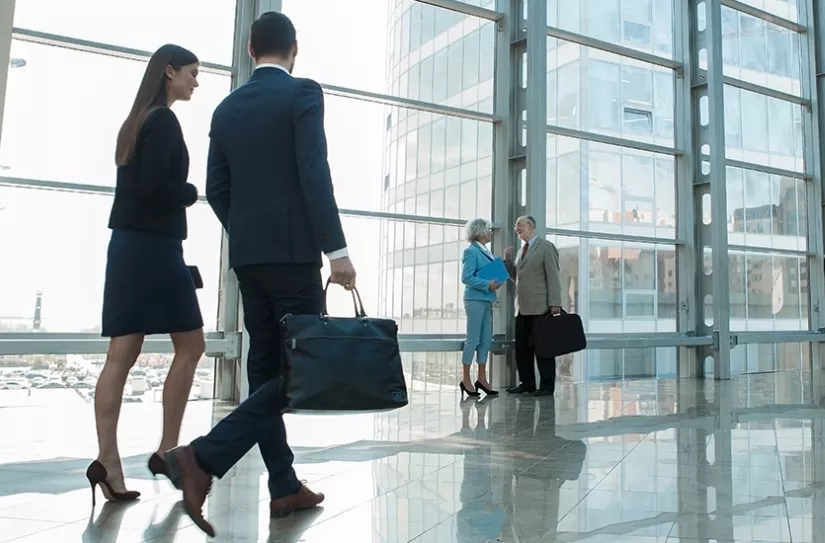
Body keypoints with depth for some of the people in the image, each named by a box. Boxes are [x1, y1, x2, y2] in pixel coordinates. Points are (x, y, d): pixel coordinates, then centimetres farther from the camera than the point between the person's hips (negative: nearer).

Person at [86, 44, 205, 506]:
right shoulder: (164, 120, -8)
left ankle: (108, 461, 1)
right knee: (190, 346, 1)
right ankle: (167, 451, 7)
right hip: (153, 246, -9)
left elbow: (136, 184, 18)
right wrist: (193, 193, -3)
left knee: (123, 355, 2)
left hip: (130, 244, 9)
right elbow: (152, 187, -18)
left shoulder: (138, 120, 20)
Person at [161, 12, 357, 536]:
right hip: (294, 252, -7)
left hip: (247, 256, 7)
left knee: (267, 367, 9)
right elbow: (315, 175, -15)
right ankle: (204, 457, -14)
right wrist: (337, 249, -16)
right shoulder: (304, 93, -4)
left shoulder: (227, 108, 14)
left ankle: (285, 486, 13)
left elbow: (216, 189, 12)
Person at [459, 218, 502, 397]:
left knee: (486, 339, 9)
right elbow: (466, 278, -17)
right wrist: (487, 285, -22)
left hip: (486, 300, 9)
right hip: (475, 299, -9)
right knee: (473, 339, -4)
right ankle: (466, 379, 4)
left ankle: (482, 378, 16)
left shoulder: (485, 251, 15)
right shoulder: (471, 251, -10)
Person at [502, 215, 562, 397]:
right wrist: (508, 259, 7)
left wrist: (554, 303, -16)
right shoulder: (522, 250, 19)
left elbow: (553, 277, -9)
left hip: (540, 307, -7)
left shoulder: (546, 246, -2)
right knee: (522, 347, 7)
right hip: (522, 308, 7)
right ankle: (527, 383, 16)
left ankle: (547, 386, 5)